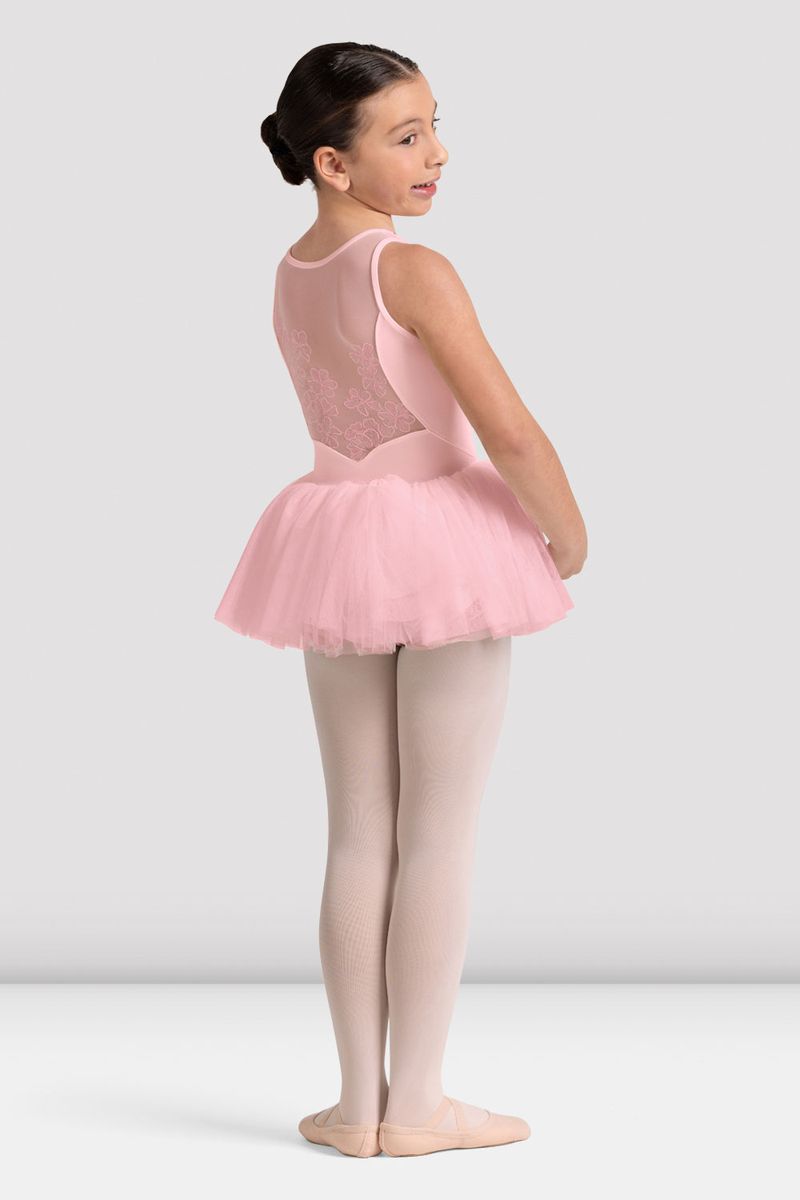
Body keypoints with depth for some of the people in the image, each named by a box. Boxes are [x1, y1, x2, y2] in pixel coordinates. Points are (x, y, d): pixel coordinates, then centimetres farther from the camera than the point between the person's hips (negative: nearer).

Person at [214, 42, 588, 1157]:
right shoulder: (415, 271, -17)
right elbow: (512, 434, -20)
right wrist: (570, 539, -6)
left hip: (337, 539, 7)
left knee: (357, 834, 11)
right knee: (439, 837, 2)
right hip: (442, 541, -7)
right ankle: (416, 1105, 7)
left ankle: (361, 1100, 16)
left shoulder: (287, 277, 5)